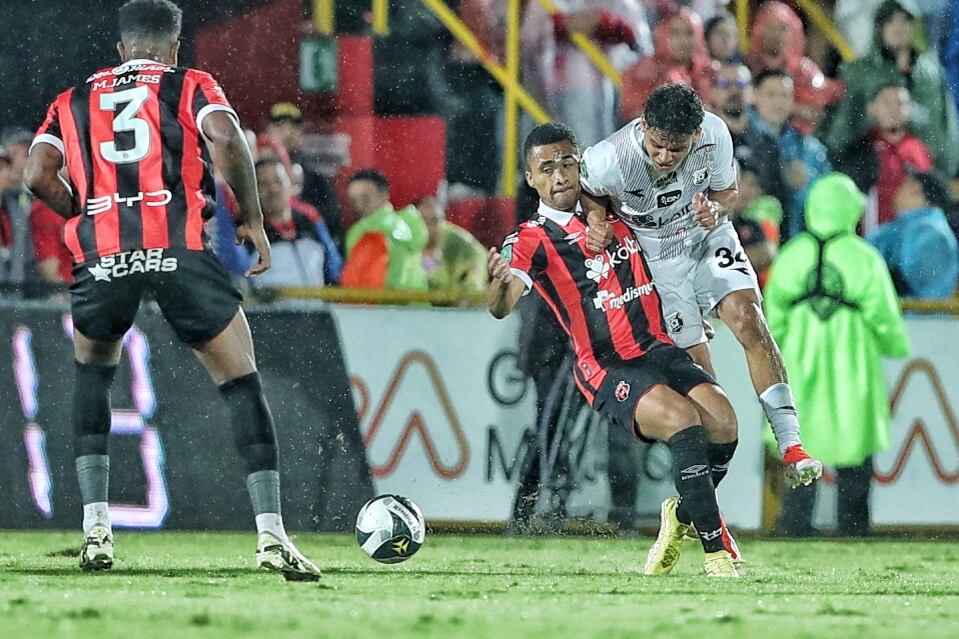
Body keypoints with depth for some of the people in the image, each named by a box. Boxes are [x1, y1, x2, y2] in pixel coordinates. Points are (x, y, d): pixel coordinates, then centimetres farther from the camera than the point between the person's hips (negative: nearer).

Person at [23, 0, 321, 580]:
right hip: (179, 249, -2)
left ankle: (96, 527, 16)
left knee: (93, 374, 27)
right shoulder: (192, 86, 16)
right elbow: (227, 140, -5)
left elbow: (38, 175, 8)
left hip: (100, 252, 2)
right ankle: (271, 535, -6)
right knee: (242, 382, 7)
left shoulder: (72, 102, 23)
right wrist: (254, 220, 4)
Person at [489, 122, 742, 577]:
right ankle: (715, 549, -25)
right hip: (607, 372, -5)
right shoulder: (531, 241, -3)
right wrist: (498, 286, -47)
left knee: (722, 419, -20)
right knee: (683, 418, -31)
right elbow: (504, 305, -22)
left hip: (658, 349, 5)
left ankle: (684, 515, 8)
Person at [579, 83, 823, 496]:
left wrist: (715, 209, -22)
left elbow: (726, 190, -1)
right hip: (654, 256, -2)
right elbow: (586, 190, -4)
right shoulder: (611, 159, -29)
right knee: (696, 366, -6)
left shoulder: (715, 135, -21)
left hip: (708, 237, 2)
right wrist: (597, 219, -24)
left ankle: (791, 447, -19)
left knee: (747, 319, -20)